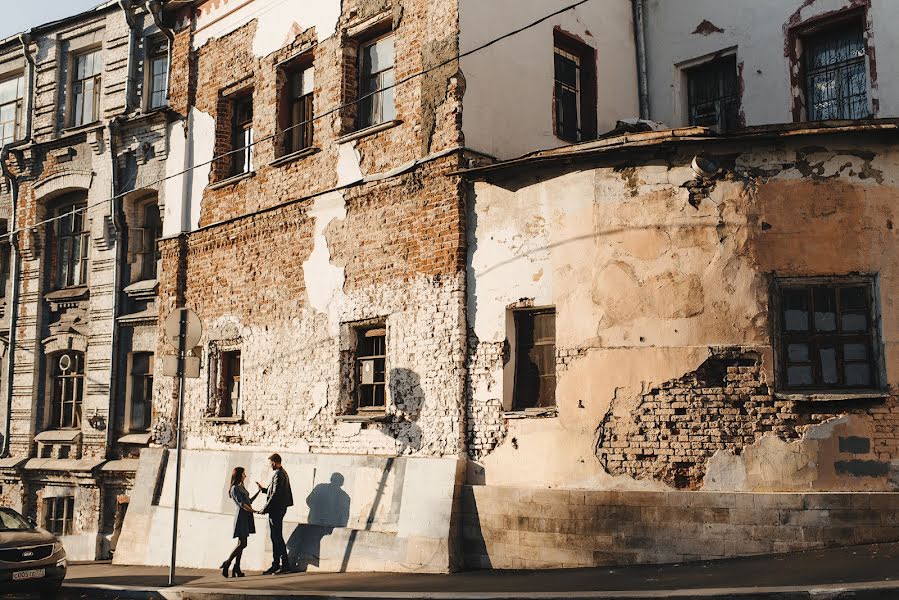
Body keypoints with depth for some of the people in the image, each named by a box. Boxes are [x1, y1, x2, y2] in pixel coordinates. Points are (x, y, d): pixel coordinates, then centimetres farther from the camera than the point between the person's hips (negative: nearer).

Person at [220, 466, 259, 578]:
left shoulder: (241, 487, 19)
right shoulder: (235, 488, -9)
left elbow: (249, 501, 21)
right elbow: (241, 504, -17)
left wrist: (258, 492, 19)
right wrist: (255, 511, -22)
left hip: (246, 517, 9)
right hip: (241, 516, -9)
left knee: (241, 543, 6)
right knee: (242, 543, -11)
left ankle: (237, 568, 6)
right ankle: (227, 563, -3)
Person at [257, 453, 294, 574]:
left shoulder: (278, 474, -16)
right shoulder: (283, 473, 16)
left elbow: (275, 494, -21)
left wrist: (265, 509, -16)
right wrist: (263, 489, 20)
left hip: (276, 509, -10)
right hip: (278, 509, 10)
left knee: (277, 537, -6)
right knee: (275, 538, 13)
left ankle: (285, 565, -4)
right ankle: (276, 565, 17)